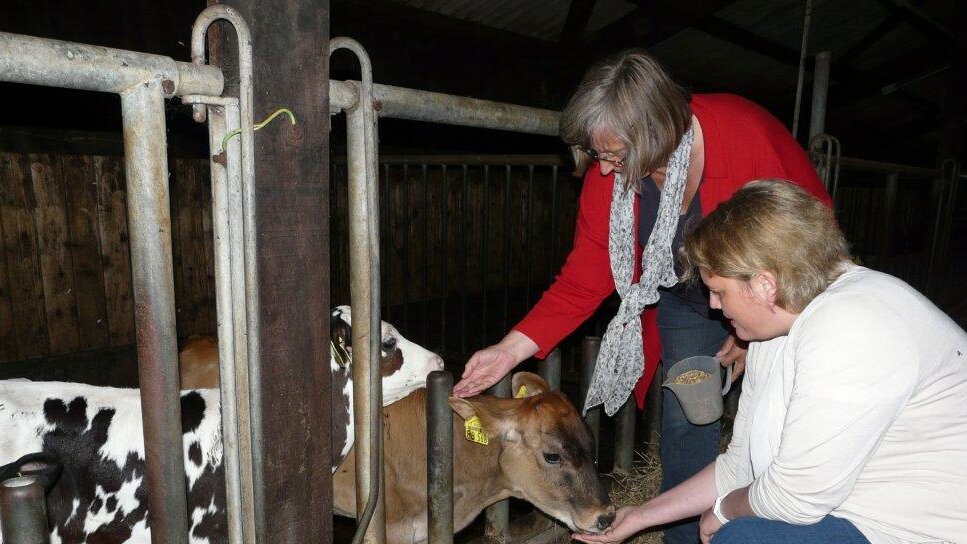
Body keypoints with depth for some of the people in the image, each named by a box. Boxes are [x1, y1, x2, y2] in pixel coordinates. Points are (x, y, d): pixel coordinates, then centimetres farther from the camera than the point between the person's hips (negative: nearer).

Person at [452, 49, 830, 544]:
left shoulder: (748, 133, -32)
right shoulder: (607, 174, -21)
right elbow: (584, 278, -16)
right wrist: (512, 348, -27)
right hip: (683, 298, 3)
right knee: (684, 418, 3)